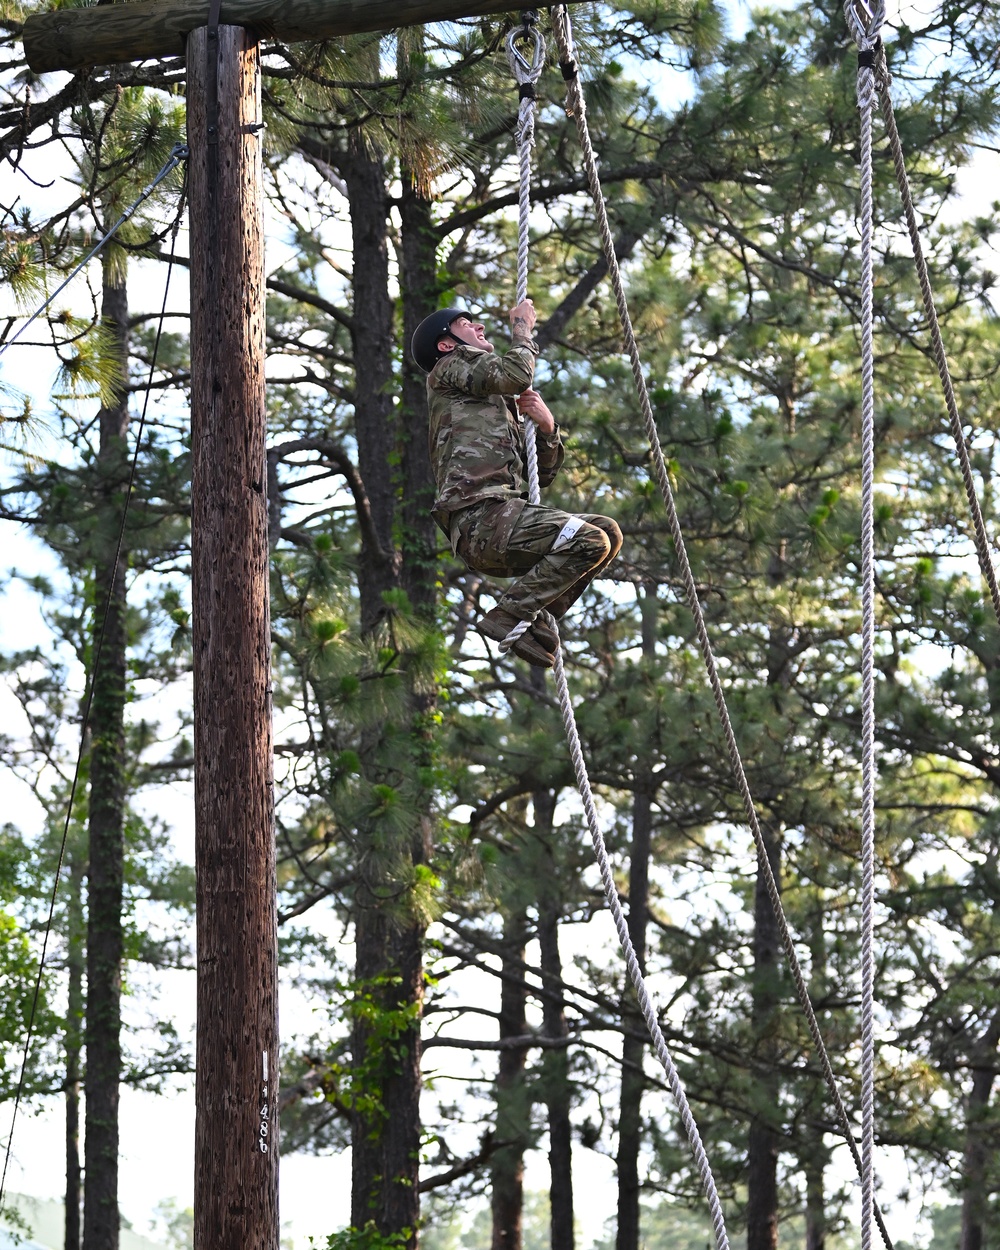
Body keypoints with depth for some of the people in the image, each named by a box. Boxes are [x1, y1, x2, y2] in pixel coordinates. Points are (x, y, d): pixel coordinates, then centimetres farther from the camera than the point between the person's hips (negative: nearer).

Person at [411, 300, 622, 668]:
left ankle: (533, 616, -2)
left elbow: (543, 475, 29)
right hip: (481, 517, -9)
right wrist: (522, 328, 10)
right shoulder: (450, 366, 10)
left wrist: (547, 427, 11)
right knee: (589, 541, -22)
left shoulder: (500, 406, 34)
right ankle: (509, 617, -17)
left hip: (500, 517, 9)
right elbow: (516, 375, -9)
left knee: (608, 532, 5)